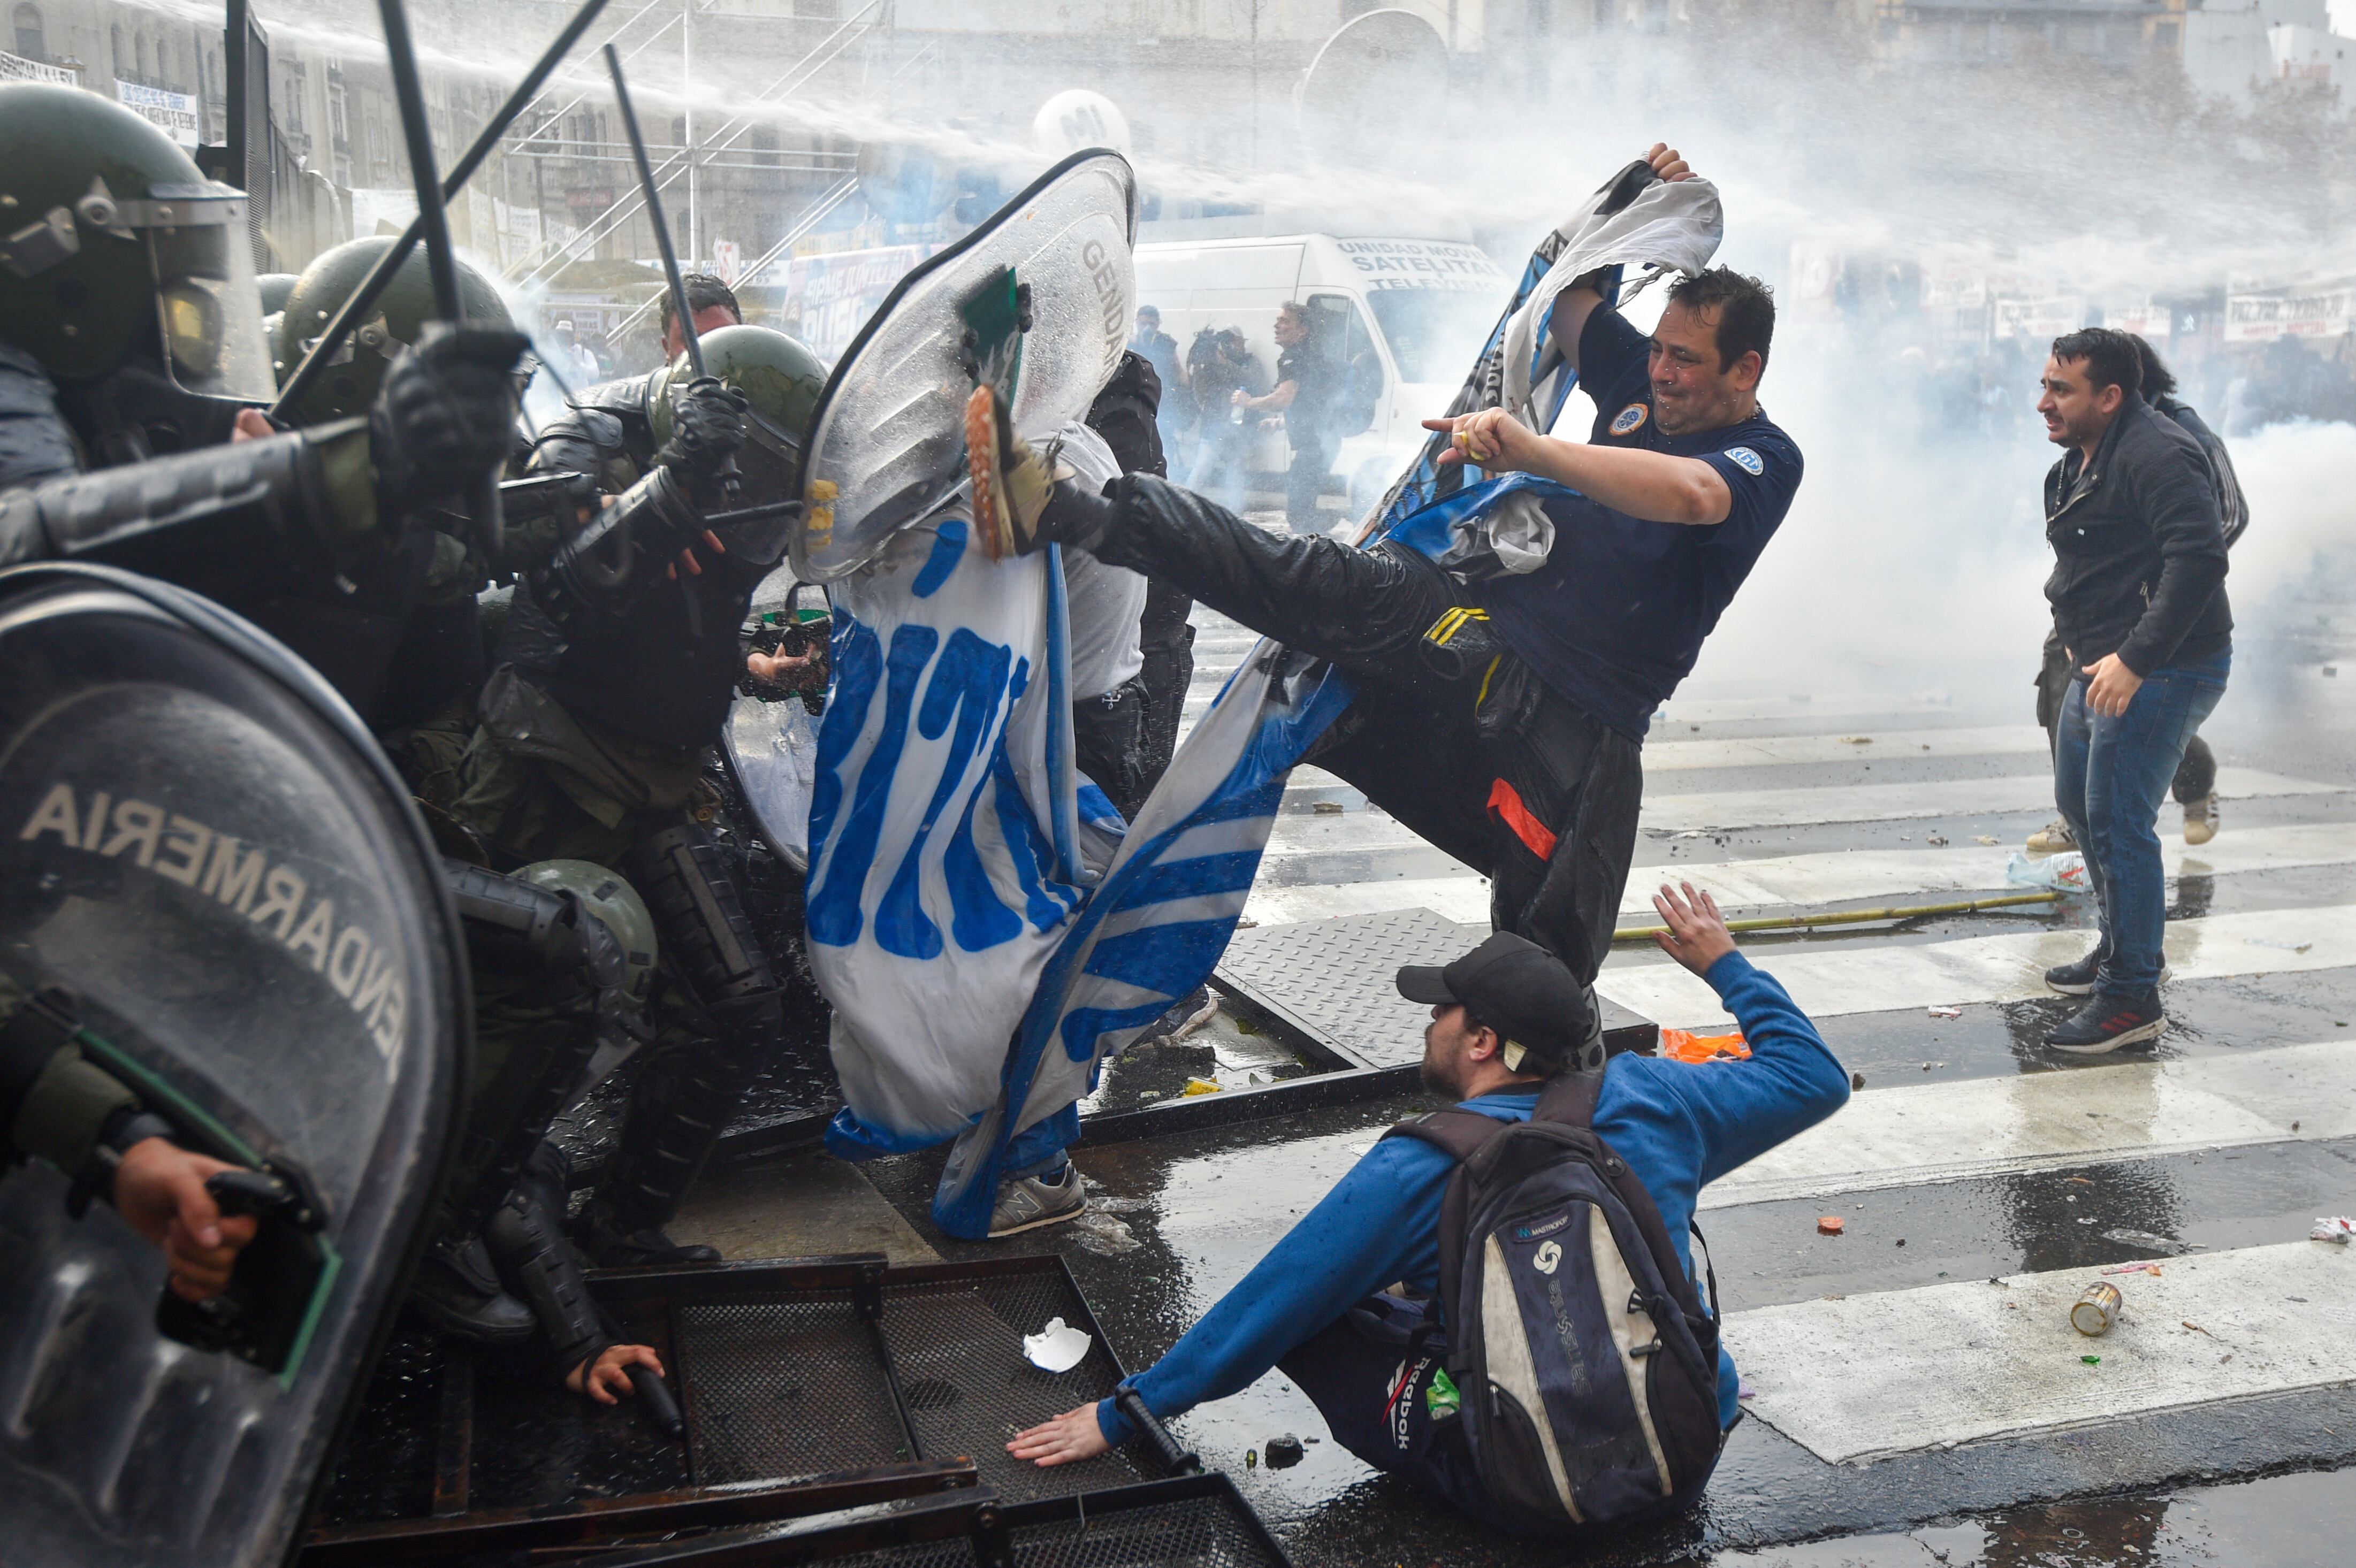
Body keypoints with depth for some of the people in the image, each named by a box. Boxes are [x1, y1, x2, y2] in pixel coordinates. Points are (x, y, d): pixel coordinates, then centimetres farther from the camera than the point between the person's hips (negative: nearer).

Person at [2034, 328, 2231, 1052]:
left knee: (2117, 822, -10)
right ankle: (2120, 946, 38)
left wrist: (2135, 658, -31)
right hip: (2102, 665, 11)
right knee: (2078, 803, 21)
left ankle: (2132, 998, -1)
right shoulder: (2084, 457, 13)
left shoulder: (2157, 457, -20)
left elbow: (2199, 558, -30)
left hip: (2160, 671, -11)